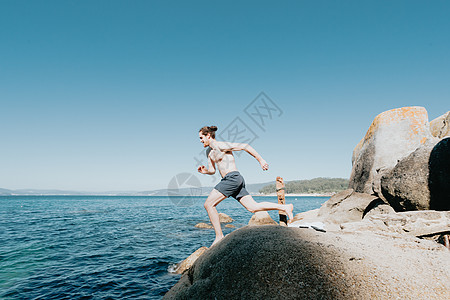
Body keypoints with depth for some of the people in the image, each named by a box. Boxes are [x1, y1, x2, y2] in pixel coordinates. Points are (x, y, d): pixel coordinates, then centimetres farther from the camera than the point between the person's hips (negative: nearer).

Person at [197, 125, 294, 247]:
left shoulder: (222, 146, -6)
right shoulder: (209, 151, 21)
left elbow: (245, 146, -8)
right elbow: (212, 170, 28)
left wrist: (260, 160, -9)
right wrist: (205, 171, 5)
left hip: (232, 178, -9)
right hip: (229, 180, 9)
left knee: (208, 204, -9)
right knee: (253, 207, 4)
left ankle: (219, 237, -4)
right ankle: (285, 207, 8)